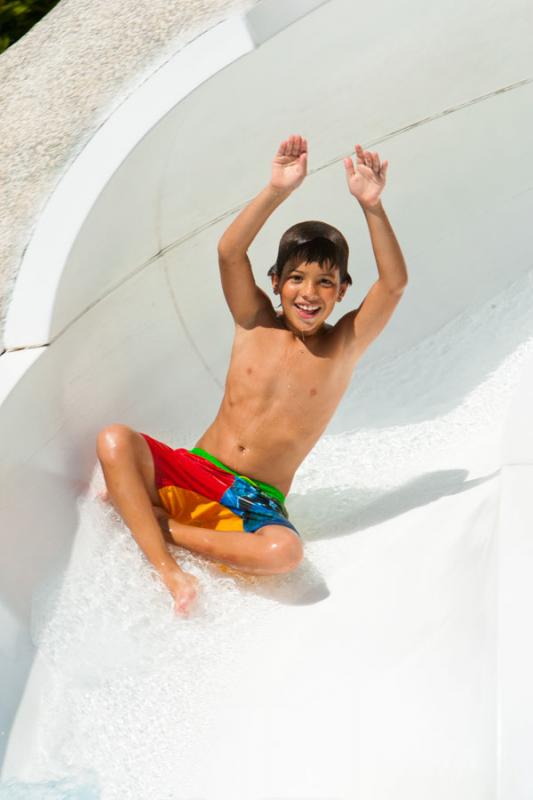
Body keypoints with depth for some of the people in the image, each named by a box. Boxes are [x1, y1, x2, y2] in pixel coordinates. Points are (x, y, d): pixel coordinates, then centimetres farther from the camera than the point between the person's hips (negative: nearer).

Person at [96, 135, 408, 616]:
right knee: (115, 440, -26)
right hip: (194, 472, 1)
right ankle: (167, 569, -29)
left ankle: (158, 524, -17)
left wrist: (372, 206, -25)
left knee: (284, 552, -35)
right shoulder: (254, 322, 4)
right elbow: (230, 252, -12)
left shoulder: (345, 346, 1)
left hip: (257, 504, -1)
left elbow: (395, 283, -13)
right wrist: (278, 191, -23)